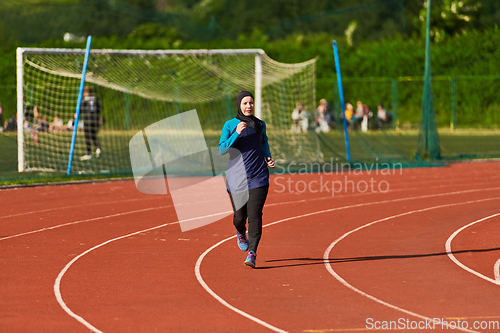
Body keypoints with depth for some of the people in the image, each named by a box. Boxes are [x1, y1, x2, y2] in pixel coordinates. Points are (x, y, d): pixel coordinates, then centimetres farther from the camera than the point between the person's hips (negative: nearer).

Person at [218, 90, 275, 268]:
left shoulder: (260, 125, 8)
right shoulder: (230, 125, -2)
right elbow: (222, 150, -9)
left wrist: (269, 158, 10)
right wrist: (237, 134, -20)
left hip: (258, 177, 1)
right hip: (237, 177, -1)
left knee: (255, 215, -11)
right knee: (240, 216, 4)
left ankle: (252, 254, -11)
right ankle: (240, 232, 41)